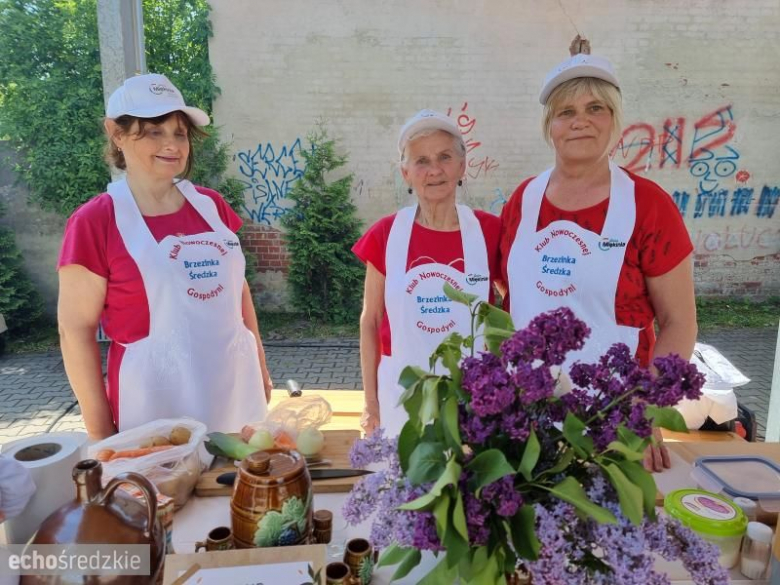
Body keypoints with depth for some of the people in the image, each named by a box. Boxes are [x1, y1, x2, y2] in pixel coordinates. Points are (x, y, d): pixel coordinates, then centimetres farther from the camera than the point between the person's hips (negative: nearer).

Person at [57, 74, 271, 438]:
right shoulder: (95, 221, -10)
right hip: (159, 409, -4)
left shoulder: (210, 205, 4)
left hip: (236, 392, 5)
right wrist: (100, 432, -7)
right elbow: (76, 330, -8)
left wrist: (261, 367, 14)